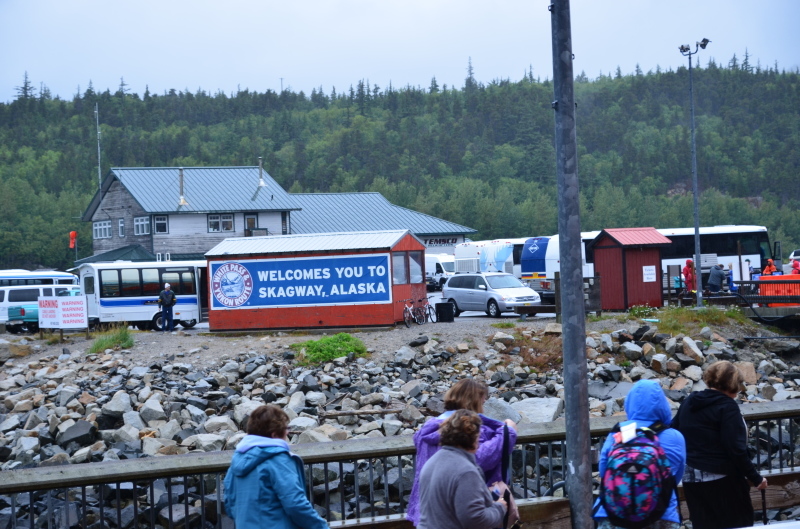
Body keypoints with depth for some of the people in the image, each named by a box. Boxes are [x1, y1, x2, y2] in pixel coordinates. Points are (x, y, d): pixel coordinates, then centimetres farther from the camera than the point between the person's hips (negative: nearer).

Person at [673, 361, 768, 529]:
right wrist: (755, 478, -12)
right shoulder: (727, 406, -13)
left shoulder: (688, 402, 7)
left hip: (691, 478, 7)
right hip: (722, 480, -7)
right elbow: (736, 449, -18)